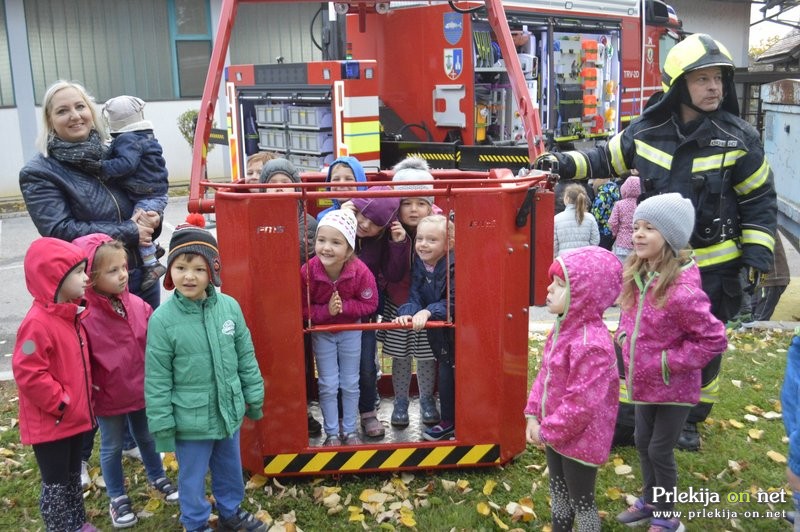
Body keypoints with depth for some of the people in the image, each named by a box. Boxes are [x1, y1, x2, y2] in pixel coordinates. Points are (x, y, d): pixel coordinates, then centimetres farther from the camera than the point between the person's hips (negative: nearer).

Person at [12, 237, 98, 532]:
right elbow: (28, 374, -26)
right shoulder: (37, 323, -24)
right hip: (50, 422, -9)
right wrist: (60, 403, -19)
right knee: (55, 482, 7)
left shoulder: (73, 315, 5)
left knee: (73, 476, 23)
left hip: (75, 416, 9)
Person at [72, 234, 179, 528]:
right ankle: (117, 498, 35)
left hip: (143, 391, 4)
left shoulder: (137, 305, -10)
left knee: (147, 438, 24)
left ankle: (158, 478, 46)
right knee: (112, 447, 16)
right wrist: (89, 395, -12)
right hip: (108, 398, -4)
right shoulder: (84, 317, -23)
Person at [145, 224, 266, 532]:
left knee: (230, 469, 25)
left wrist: (254, 398, 8)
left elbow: (246, 357, 2)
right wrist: (162, 425, -9)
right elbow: (157, 379, -11)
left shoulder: (229, 306, -9)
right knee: (193, 477, 16)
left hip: (229, 412, 4)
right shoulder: (162, 319, -18)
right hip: (190, 419, -3)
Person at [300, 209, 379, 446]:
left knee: (350, 384, 13)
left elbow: (370, 303, -15)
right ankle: (332, 433, 24)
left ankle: (350, 430, 30)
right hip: (321, 332, -1)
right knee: (328, 385, 7)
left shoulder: (360, 271, -28)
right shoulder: (307, 271, -28)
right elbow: (302, 308, -16)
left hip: (351, 330, 1)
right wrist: (326, 311, -30)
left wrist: (344, 307, -29)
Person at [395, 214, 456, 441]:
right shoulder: (418, 265, -2)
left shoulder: (455, 267, -21)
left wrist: (428, 312, -35)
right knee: (445, 373, 16)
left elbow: (454, 302, -25)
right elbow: (414, 297, -7)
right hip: (438, 332, 6)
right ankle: (448, 421, 29)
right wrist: (407, 313, -27)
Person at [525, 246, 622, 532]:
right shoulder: (562, 329, 1)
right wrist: (533, 415, 0)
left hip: (580, 439, -9)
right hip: (554, 432, 9)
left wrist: (548, 431, -18)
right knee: (558, 491, 26)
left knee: (581, 500, 11)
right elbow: (545, 375, 9)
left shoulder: (590, 343, -30)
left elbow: (581, 403, -29)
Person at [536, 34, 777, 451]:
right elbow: (608, 159, 12)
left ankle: (689, 420, 33)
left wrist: (758, 253, -6)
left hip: (713, 267, -1)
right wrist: (566, 164, -2)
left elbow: (760, 200, -1)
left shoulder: (739, 139, -9)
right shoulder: (646, 131, -6)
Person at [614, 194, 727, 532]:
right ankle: (649, 502, 44)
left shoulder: (682, 289, -29)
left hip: (673, 388, -7)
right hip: (642, 381, 7)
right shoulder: (635, 275, -4)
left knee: (660, 451, 8)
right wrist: (624, 335, 1)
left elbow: (714, 339, -24)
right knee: (642, 442, 21)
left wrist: (669, 362, -21)